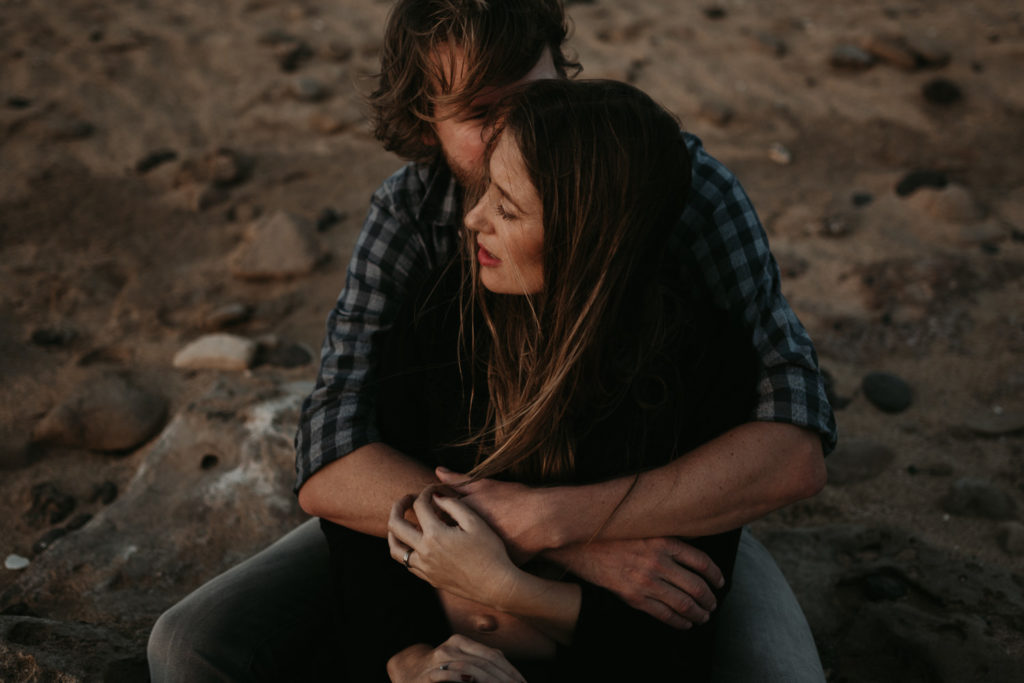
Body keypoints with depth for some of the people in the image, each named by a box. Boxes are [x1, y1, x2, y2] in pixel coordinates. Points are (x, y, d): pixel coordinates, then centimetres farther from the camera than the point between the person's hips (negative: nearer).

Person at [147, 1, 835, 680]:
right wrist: (573, 547, -36)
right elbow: (330, 471, -25)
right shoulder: (410, 210, -17)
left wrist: (549, 518, -40)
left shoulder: (684, 182, -24)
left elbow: (796, 448, -33)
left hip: (667, 515, -1)